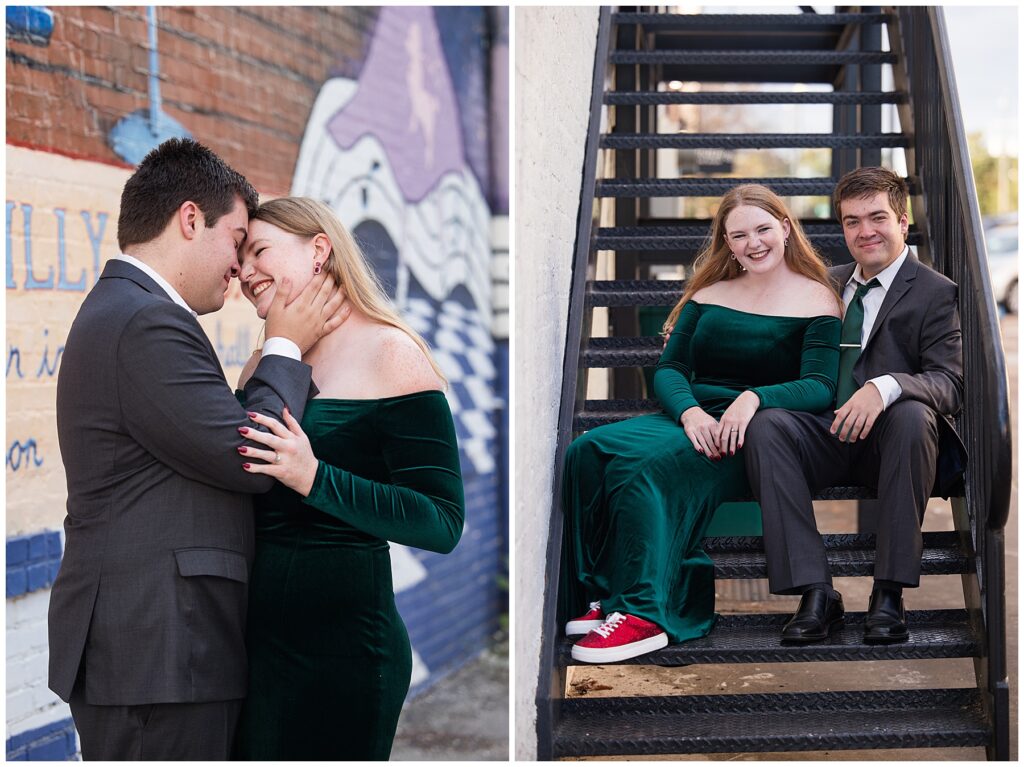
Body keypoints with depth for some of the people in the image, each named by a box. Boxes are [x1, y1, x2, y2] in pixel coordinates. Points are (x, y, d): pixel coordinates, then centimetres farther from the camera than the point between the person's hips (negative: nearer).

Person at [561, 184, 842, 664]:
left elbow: (820, 387, -9)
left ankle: (643, 612, -33)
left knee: (655, 468, -33)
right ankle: (599, 595, -21)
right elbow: (669, 369, 10)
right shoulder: (708, 294, 18)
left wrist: (754, 398, -27)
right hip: (693, 421, 5)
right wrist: (689, 411, -13)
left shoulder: (815, 300, 3)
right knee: (587, 453, -22)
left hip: (757, 435, -5)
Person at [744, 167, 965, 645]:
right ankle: (815, 593, -30)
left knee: (913, 415, -37)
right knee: (764, 426, -26)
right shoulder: (829, 285, 22)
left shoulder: (935, 293, 3)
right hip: (828, 436, 4)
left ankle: (889, 593, -29)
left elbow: (950, 383, -10)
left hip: (889, 441, -4)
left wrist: (885, 387, -32)